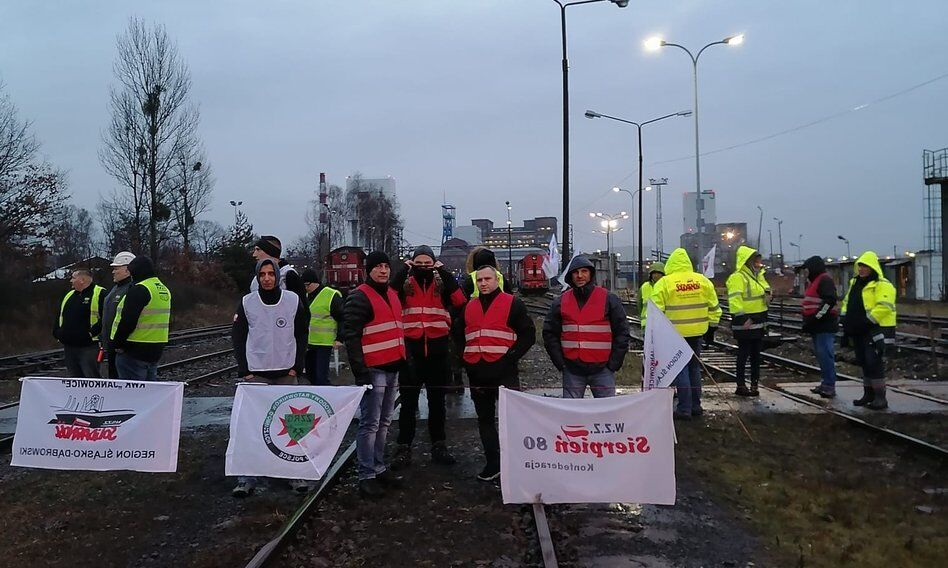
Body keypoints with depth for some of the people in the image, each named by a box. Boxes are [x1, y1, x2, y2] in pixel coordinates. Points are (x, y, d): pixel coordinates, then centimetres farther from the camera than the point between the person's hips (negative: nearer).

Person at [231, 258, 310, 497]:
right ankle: (247, 478, 3)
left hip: (287, 373, 1)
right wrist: (244, 370, -3)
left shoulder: (293, 301, -1)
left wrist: (297, 367, -2)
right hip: (256, 373, 0)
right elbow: (237, 337, 4)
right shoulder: (247, 302, -1)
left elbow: (302, 335, 6)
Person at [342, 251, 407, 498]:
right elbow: (351, 335, -15)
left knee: (384, 422, 14)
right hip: (373, 370, -8)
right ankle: (367, 476, 1)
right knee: (370, 424, -5)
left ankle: (378, 467, 24)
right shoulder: (359, 297, -10)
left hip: (392, 368, 8)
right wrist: (360, 370, -19)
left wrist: (402, 361, 20)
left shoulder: (392, 295, 17)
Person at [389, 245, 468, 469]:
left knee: (437, 401, 13)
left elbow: (460, 301, -14)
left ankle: (439, 446, 24)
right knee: (408, 402, 5)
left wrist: (443, 271, -12)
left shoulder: (442, 283, 3)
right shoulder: (405, 283, 1)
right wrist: (404, 270, -15)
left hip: (438, 349, 1)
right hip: (411, 349, -1)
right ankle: (404, 448, 13)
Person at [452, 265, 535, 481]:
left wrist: (510, 357, -11)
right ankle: (492, 463, 21)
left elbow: (528, 334, -4)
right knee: (485, 420, 12)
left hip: (504, 374, -5)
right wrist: (466, 356, 12)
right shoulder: (469, 307, 14)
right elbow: (457, 333, 26)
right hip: (477, 374, 6)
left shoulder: (512, 304, -1)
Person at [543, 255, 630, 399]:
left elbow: (622, 332, 1)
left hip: (602, 369, -2)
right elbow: (550, 333, 12)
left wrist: (613, 364, -4)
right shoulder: (560, 302, 8)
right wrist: (560, 363, 3)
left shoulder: (609, 299, 2)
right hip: (572, 371, 2)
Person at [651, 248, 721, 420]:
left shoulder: (664, 283, -9)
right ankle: (696, 406, 22)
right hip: (697, 332, 4)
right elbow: (714, 306, 9)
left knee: (680, 369, 2)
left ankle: (685, 409, 2)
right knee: (694, 368, 16)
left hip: (675, 333, -4)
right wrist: (712, 325, 18)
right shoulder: (702, 280, 4)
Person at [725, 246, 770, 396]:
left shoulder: (758, 276, 16)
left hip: (758, 323, 9)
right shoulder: (737, 277, -14)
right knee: (744, 354, -4)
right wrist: (743, 318, -27)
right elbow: (734, 300, -23)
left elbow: (766, 292, 26)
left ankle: (754, 383, 22)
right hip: (745, 324, -9)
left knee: (756, 354, 14)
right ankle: (741, 385, 3)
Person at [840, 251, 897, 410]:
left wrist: (866, 322, -23)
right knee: (864, 363, 15)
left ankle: (880, 398, -2)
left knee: (874, 364, -9)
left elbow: (884, 307, -22)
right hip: (859, 332, 9)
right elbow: (847, 303, 24)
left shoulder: (882, 285, -11)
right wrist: (846, 319, 10)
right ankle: (868, 394, 25)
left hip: (875, 331, -9)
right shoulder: (855, 283, 17)